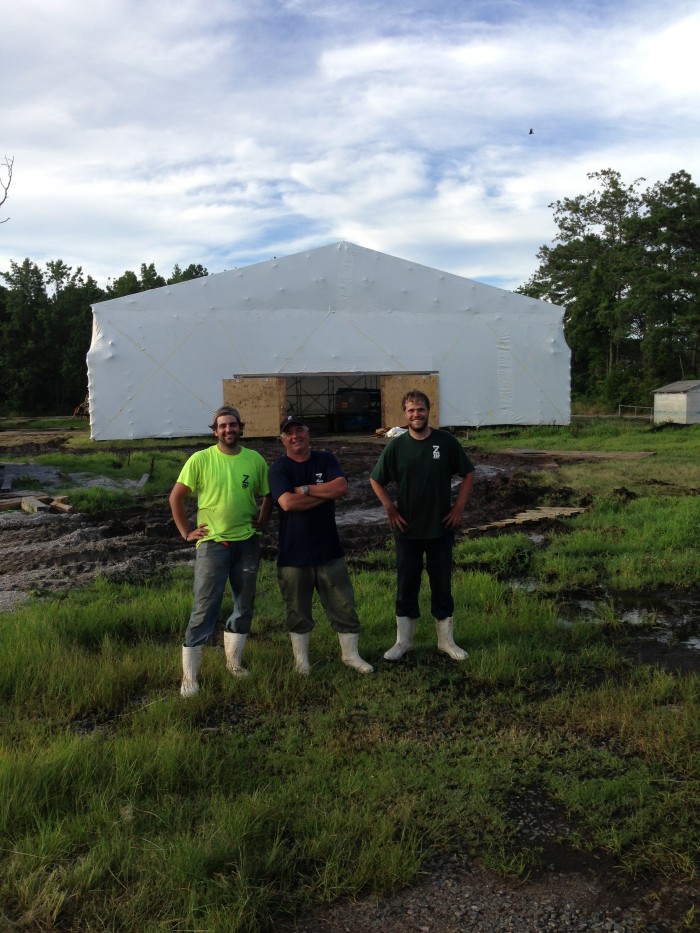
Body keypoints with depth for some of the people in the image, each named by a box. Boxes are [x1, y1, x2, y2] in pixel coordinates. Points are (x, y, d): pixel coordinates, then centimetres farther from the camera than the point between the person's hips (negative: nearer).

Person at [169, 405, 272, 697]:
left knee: (244, 606, 13)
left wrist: (261, 524, 3)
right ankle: (189, 677, 5)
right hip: (212, 544, -4)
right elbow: (176, 497, -3)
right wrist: (186, 532, -5)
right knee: (204, 609, -4)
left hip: (247, 543, 4)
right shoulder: (200, 459, -8)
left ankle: (234, 662, 32)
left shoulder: (255, 460, 0)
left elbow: (268, 496, 13)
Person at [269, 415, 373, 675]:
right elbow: (287, 503, -22)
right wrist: (325, 494, -14)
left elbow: (342, 487, -13)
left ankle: (350, 654, 25)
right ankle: (301, 659, 28)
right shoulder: (279, 468, -5)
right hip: (293, 553, -2)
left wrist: (305, 489, -15)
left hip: (329, 549, 2)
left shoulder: (325, 460, 4)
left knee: (344, 605, 9)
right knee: (298, 611, 11)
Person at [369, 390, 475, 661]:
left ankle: (446, 640, 24)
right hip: (407, 530, 0)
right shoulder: (396, 446, -4)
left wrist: (459, 506, -3)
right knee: (406, 585, 9)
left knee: (442, 583, 10)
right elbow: (376, 480, 6)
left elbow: (468, 474, 4)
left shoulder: (446, 441, -6)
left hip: (441, 528, 0)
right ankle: (403, 641, 22)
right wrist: (390, 509, -2)